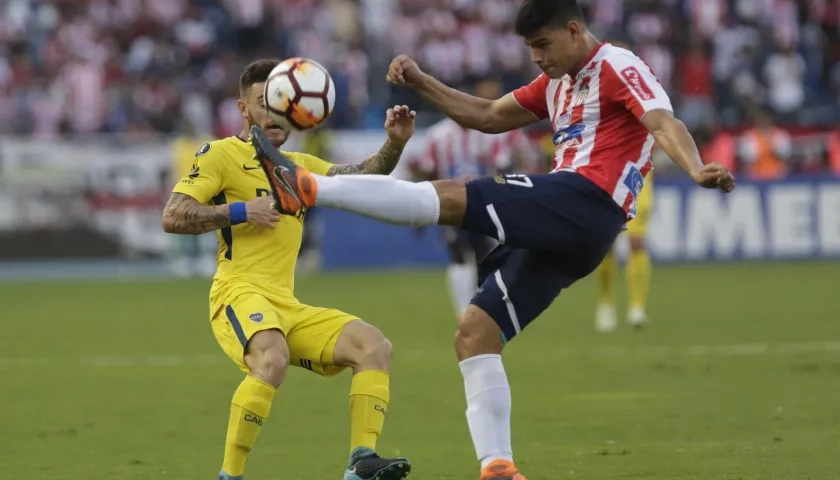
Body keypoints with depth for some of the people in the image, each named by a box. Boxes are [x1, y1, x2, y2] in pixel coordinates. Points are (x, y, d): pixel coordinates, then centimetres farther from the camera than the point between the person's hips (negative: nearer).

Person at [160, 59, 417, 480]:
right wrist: (240, 211, -13)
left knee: (374, 346, -7)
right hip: (241, 295, -8)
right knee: (272, 359, -37)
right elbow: (172, 217, -6)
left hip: (289, 307, 8)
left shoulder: (300, 165, 24)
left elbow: (360, 179, 16)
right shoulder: (222, 154, 3)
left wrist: (394, 144, -1)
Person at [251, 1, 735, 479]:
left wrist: (697, 170, -37)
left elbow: (665, 124, -18)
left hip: (583, 202, -10)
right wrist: (421, 82, 24)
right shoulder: (558, 83, 26)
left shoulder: (618, 69, -2)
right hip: (558, 230, 10)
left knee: (450, 197, -18)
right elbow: (488, 116, 33)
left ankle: (307, 188, -19)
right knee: (474, 333, 4)